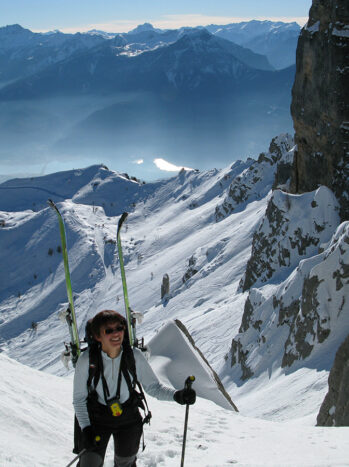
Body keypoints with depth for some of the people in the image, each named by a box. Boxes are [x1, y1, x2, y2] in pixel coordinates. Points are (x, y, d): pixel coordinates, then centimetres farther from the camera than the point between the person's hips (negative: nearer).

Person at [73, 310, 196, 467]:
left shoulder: (134, 356, -14)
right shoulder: (87, 360, -19)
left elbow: (153, 386, -9)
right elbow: (79, 398, -8)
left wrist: (176, 395, -27)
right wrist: (85, 428, -18)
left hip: (128, 418, 2)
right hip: (96, 419, -2)